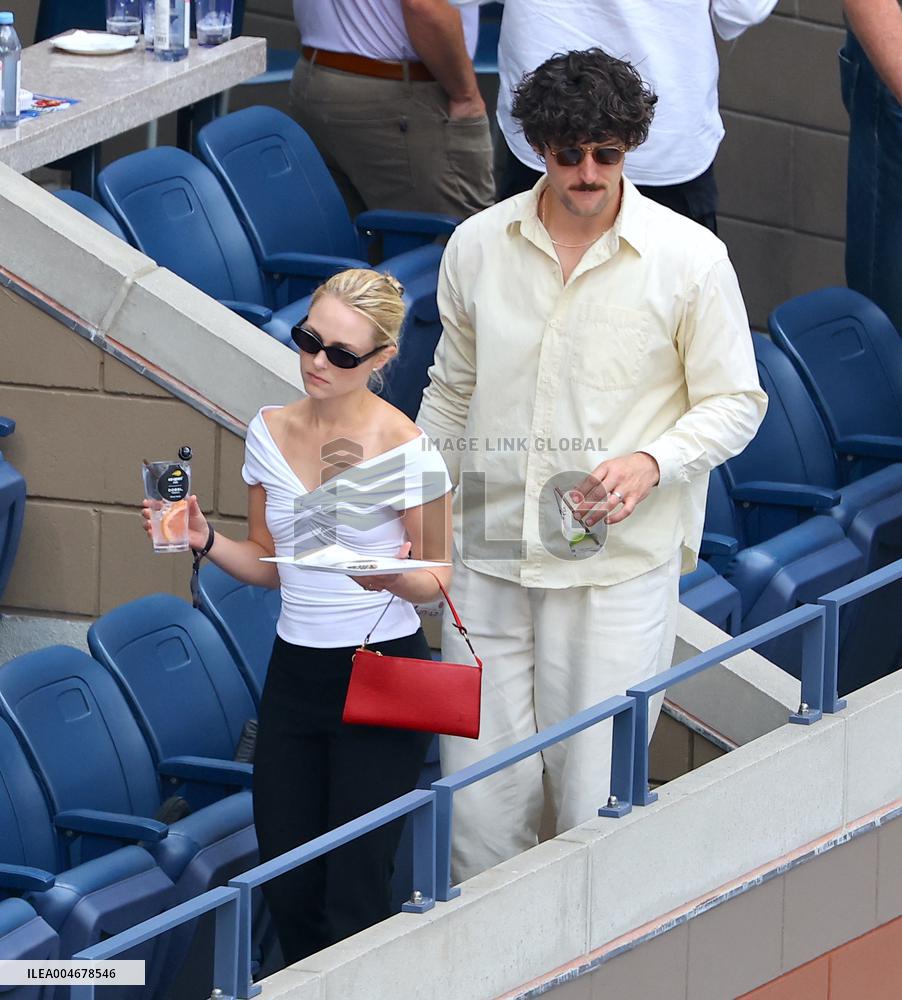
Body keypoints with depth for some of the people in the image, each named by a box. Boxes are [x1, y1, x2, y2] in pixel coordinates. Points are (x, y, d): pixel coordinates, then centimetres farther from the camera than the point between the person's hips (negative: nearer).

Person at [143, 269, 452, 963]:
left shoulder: (405, 450, -12)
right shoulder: (271, 432, 4)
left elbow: (438, 580, -3)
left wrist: (395, 577, -25)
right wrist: (205, 540, -5)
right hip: (295, 671, 5)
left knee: (353, 900, -7)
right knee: (288, 893, 6)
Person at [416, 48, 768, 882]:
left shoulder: (689, 258, -6)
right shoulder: (478, 246, 4)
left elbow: (735, 403, 1)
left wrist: (651, 462, -17)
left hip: (619, 565, -3)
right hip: (489, 557, 3)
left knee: (596, 798, -3)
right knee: (479, 796, 3)